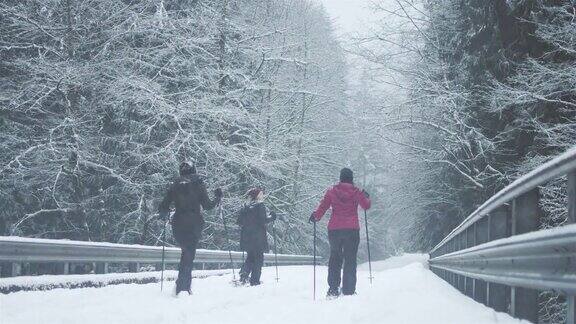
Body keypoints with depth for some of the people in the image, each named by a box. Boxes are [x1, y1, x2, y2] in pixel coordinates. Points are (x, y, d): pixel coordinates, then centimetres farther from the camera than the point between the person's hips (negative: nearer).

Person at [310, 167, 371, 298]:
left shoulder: (331, 191, 1)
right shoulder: (356, 192, -2)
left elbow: (322, 207, 1)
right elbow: (366, 205, 2)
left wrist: (315, 217, 19)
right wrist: (367, 197, 22)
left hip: (334, 229, 2)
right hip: (352, 229, -1)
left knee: (335, 258, 12)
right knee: (350, 260, 4)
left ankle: (333, 288, 3)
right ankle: (348, 291, 1)